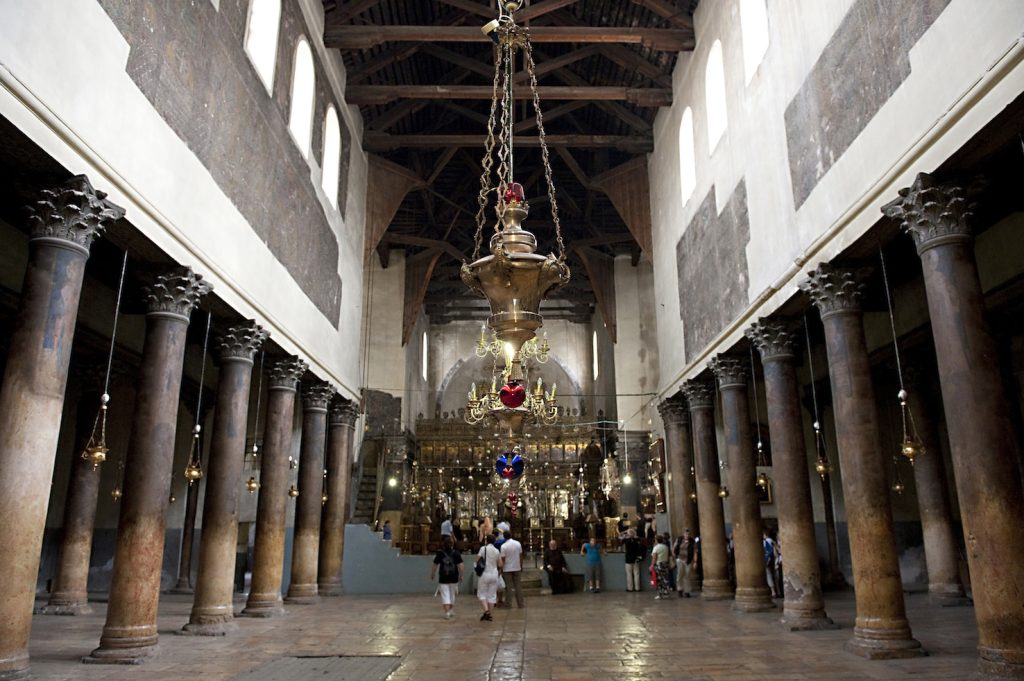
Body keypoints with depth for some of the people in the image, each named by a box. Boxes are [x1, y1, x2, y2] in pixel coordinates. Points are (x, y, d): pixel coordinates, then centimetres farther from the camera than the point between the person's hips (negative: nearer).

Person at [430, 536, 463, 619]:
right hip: (454, 577, 2)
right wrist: (461, 575, 2)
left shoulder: (440, 553, -4)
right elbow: (460, 565, -7)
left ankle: (447, 612, -8)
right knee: (452, 594, 20)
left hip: (443, 578, -2)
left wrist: (432, 575, 12)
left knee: (445, 595, 2)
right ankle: (452, 610, 32)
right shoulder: (456, 553, -3)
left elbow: (434, 565, 0)